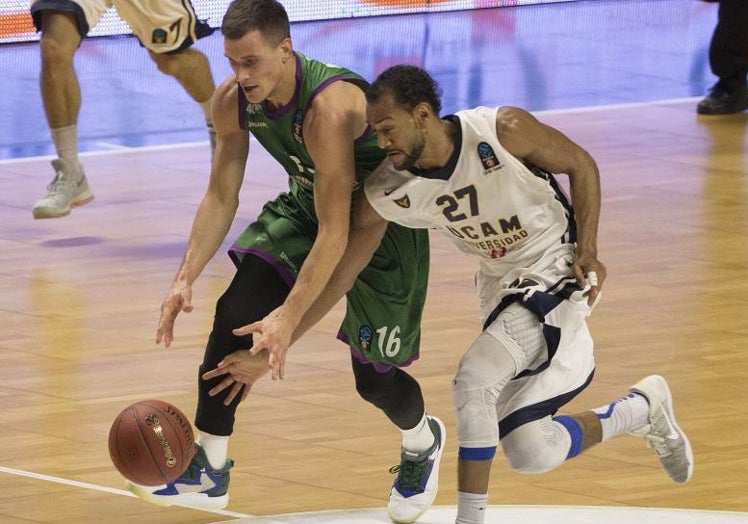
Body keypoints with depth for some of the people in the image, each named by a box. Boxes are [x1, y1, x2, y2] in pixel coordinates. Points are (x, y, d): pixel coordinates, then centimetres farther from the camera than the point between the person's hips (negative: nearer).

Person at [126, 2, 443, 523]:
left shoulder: (330, 106, -39)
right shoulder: (232, 100, -18)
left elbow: (335, 234, -37)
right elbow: (221, 196, -5)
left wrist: (288, 321, -40)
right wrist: (186, 278, -17)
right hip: (307, 206, 6)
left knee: (373, 377, -1)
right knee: (236, 312, -16)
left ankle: (423, 442, 36)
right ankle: (208, 471, -7)